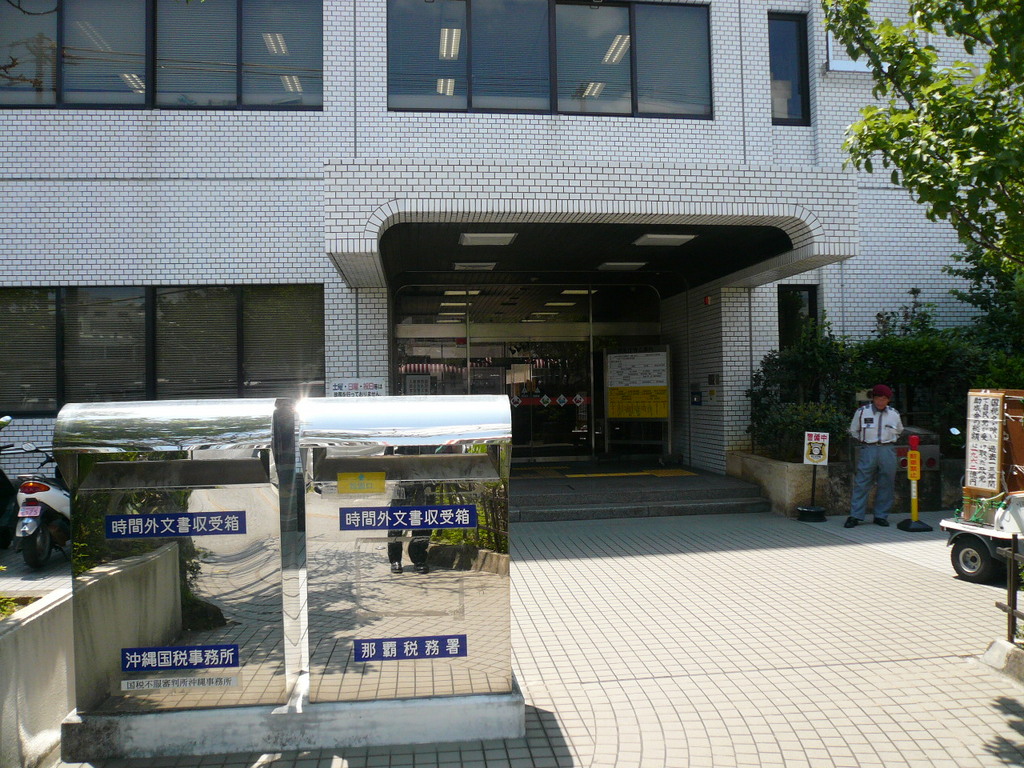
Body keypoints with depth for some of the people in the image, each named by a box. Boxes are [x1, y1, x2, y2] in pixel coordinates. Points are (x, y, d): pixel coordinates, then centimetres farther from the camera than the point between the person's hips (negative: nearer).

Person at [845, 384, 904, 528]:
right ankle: (855, 516, -2)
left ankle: (881, 516, 13)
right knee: (861, 483, -5)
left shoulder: (894, 413, 8)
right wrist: (864, 441, 8)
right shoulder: (862, 411, 2)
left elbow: (899, 431, 25)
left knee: (886, 485, 4)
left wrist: (889, 440, 14)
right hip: (868, 450, -2)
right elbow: (853, 431, 14)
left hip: (888, 451, 2)